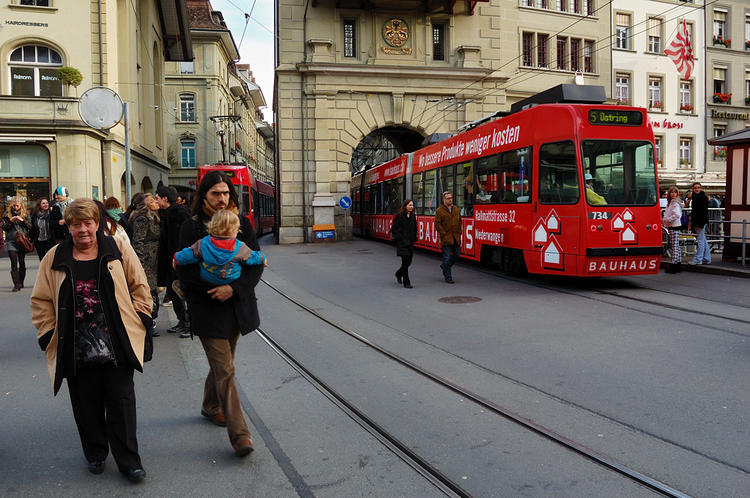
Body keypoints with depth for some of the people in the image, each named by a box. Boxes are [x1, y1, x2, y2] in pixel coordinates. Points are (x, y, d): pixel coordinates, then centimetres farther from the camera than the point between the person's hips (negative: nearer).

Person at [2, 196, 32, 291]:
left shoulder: (25, 213, 7)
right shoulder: (7, 213, 6)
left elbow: (30, 227, 5)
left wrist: (23, 220, -12)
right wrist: (10, 221, -12)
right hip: (11, 241, -1)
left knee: (22, 263, 6)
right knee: (14, 263, -9)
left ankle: (21, 283, 19)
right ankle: (17, 284, -12)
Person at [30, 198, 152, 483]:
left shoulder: (119, 250, 1)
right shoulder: (54, 259, 5)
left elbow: (139, 288, 5)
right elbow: (41, 302, 9)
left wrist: (138, 321, -2)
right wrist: (49, 335, 3)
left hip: (117, 347, -1)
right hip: (76, 350, 2)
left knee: (121, 403, 3)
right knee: (86, 406, 13)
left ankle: (128, 460, 16)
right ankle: (95, 454, 34)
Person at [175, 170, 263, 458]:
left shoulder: (242, 224, 4)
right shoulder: (191, 227, -4)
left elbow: (257, 264, 0)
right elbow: (184, 270, -8)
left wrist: (233, 288, -15)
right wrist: (215, 288, -18)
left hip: (237, 306, 4)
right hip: (208, 310, -4)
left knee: (221, 363, 20)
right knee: (225, 371, -6)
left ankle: (211, 407, 44)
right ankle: (239, 434, -3)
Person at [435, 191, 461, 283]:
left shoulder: (456, 209, 12)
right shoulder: (439, 210, -5)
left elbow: (459, 222, 19)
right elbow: (437, 224, -8)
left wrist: (459, 232, 9)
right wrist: (443, 233, -13)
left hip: (456, 238, 6)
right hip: (446, 238, -6)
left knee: (456, 255, 11)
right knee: (447, 257, -2)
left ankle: (444, 266, 35)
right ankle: (447, 277, 8)